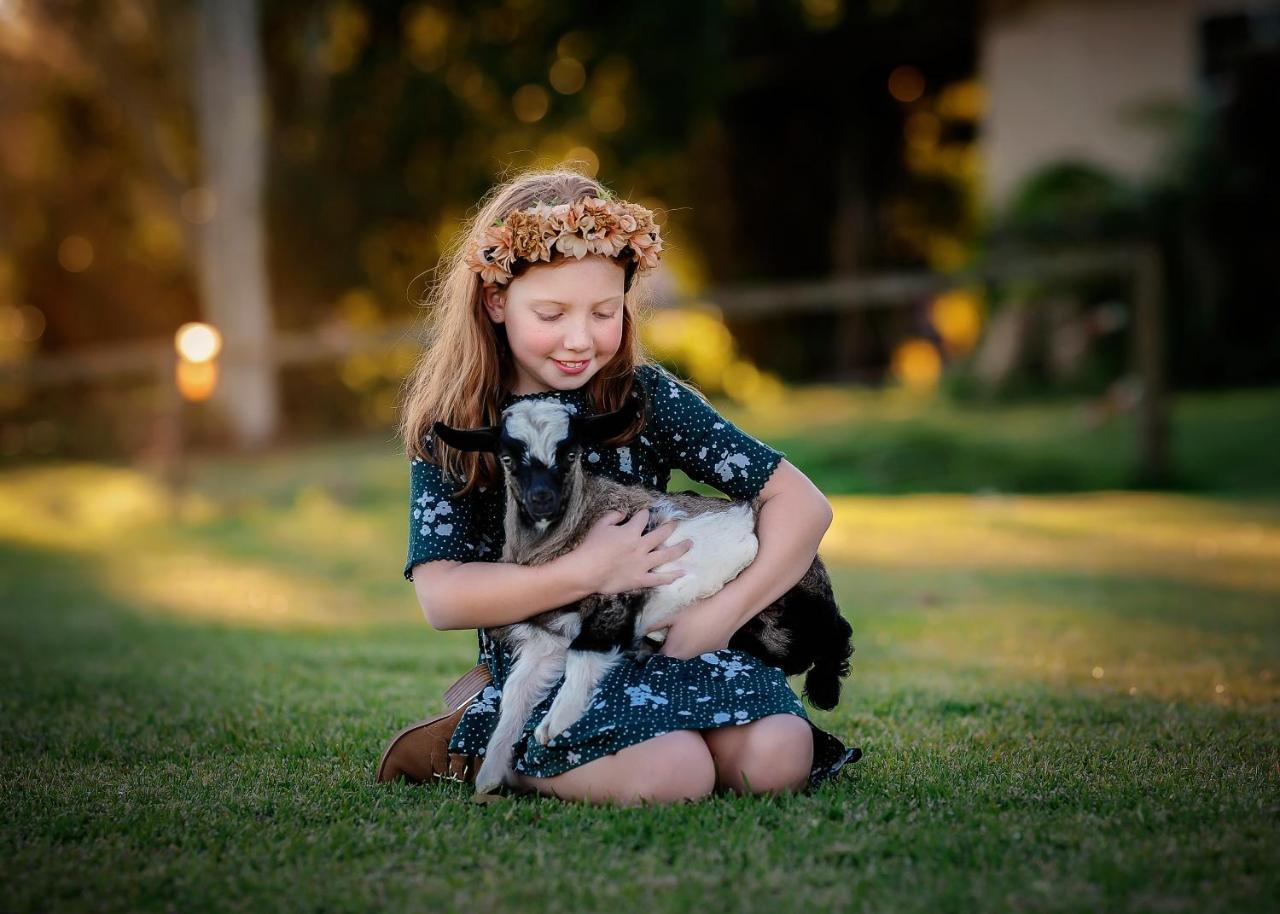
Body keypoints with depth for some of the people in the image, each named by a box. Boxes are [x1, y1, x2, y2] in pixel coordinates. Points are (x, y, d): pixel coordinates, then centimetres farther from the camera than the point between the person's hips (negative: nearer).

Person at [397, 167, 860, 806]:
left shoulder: (647, 397, 0)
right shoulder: (452, 428, -3)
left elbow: (804, 504, -2)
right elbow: (441, 598, -13)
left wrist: (720, 615, -13)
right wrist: (586, 573, -20)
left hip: (663, 651, 3)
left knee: (776, 758, -24)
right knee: (672, 775, -30)